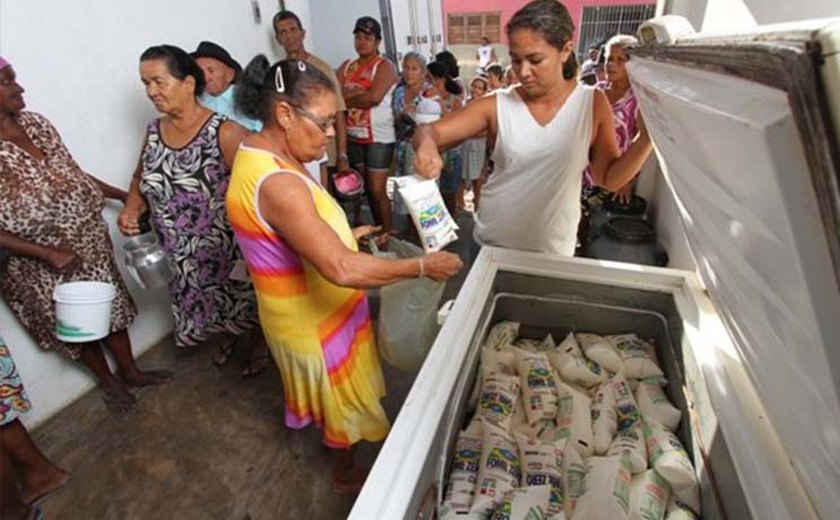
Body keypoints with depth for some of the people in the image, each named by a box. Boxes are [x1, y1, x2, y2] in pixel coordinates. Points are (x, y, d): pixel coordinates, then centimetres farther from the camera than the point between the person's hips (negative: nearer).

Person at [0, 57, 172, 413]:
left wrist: (124, 195, 12)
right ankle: (108, 381, 38)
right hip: (40, 261, -5)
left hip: (87, 237, 5)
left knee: (110, 304, 17)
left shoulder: (35, 123, -1)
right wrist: (49, 252, -23)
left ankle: (130, 372, 37)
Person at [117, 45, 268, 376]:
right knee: (204, 303, 24)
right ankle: (230, 334, 54)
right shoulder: (153, 132, 0)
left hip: (227, 247, -6)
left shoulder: (225, 132, -20)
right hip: (180, 253, 6)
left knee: (246, 299, 16)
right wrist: (131, 209, -4)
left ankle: (259, 341, 46)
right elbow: (141, 178, 16)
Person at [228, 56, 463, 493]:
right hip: (315, 319, -9)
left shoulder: (260, 155, -1)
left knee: (332, 391, 32)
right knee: (344, 398, 17)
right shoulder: (276, 182, -35)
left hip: (312, 310, 9)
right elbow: (342, 269, -40)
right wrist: (422, 266, -32)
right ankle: (346, 472, 44)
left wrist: (343, 234, 6)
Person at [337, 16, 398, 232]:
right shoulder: (347, 66, 13)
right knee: (367, 189, 13)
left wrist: (348, 98, -7)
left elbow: (374, 97, -20)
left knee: (378, 191, -7)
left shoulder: (384, 66, -4)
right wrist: (359, 94, -13)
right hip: (353, 137, 6)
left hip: (379, 137, -6)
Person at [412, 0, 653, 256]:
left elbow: (608, 178, -2)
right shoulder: (497, 106, -8)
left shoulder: (593, 104, -7)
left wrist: (646, 139, -19)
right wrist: (427, 145, -34)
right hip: (491, 243, 0)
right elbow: (429, 131, -11)